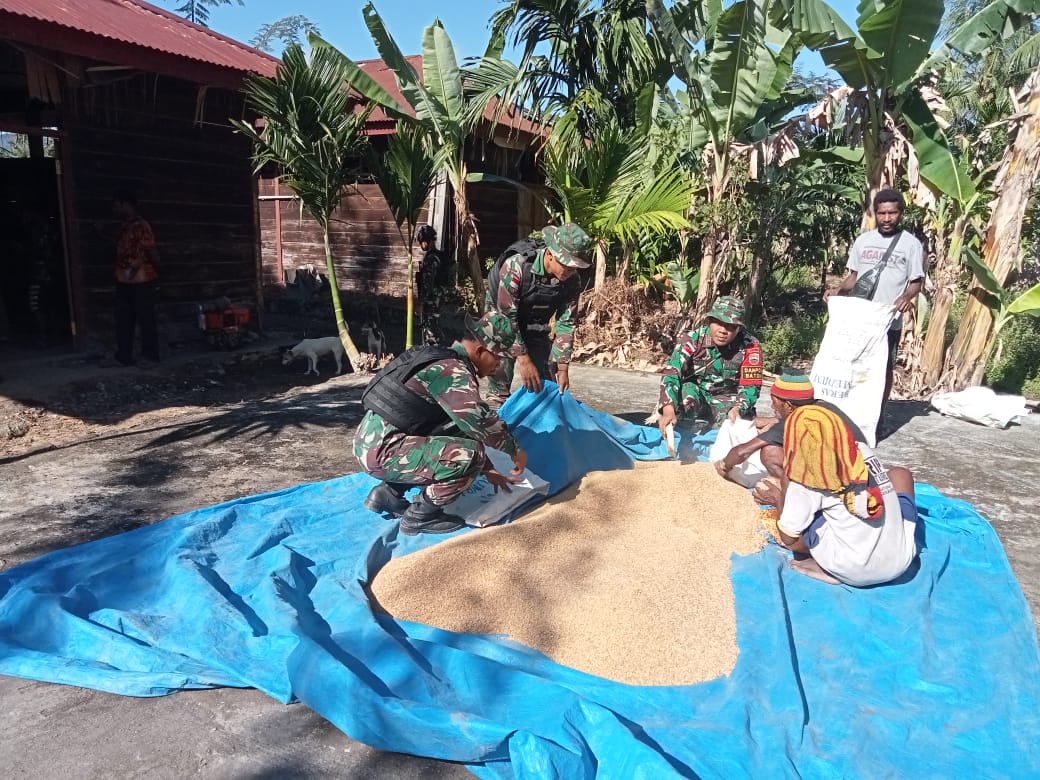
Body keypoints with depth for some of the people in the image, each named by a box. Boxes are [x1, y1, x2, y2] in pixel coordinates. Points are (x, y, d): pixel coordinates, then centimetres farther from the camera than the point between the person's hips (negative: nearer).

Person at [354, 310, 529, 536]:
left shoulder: (446, 362, 16)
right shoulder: (453, 370, -15)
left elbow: (466, 422, 24)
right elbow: (479, 420, -24)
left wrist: (488, 469, 24)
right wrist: (515, 451, -6)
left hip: (372, 442, 10)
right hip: (382, 450, -10)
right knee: (469, 456, -21)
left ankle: (388, 493, 19)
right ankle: (420, 516, -3)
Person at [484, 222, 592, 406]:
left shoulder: (572, 282, -19)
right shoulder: (516, 265, -33)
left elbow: (566, 324, -11)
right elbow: (506, 317, -31)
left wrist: (563, 369, -14)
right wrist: (524, 360, -32)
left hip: (537, 327, 4)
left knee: (546, 381, 0)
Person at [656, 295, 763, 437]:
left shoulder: (750, 347, -18)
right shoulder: (693, 339, -20)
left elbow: (750, 386, -14)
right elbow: (672, 373, -31)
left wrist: (737, 408, -37)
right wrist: (669, 410, -48)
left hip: (728, 401, 2)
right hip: (695, 398, -2)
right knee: (687, 389, -33)